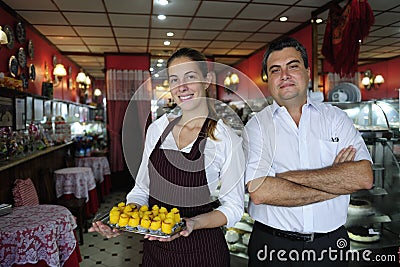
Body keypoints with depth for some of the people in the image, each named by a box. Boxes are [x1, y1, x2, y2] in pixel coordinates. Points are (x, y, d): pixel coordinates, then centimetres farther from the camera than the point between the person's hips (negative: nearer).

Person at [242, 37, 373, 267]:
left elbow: (364, 177, -12)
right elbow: (259, 191, -19)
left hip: (330, 244, 2)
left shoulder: (335, 117, 1)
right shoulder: (257, 125, -6)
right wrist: (335, 184, -13)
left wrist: (291, 176, -18)